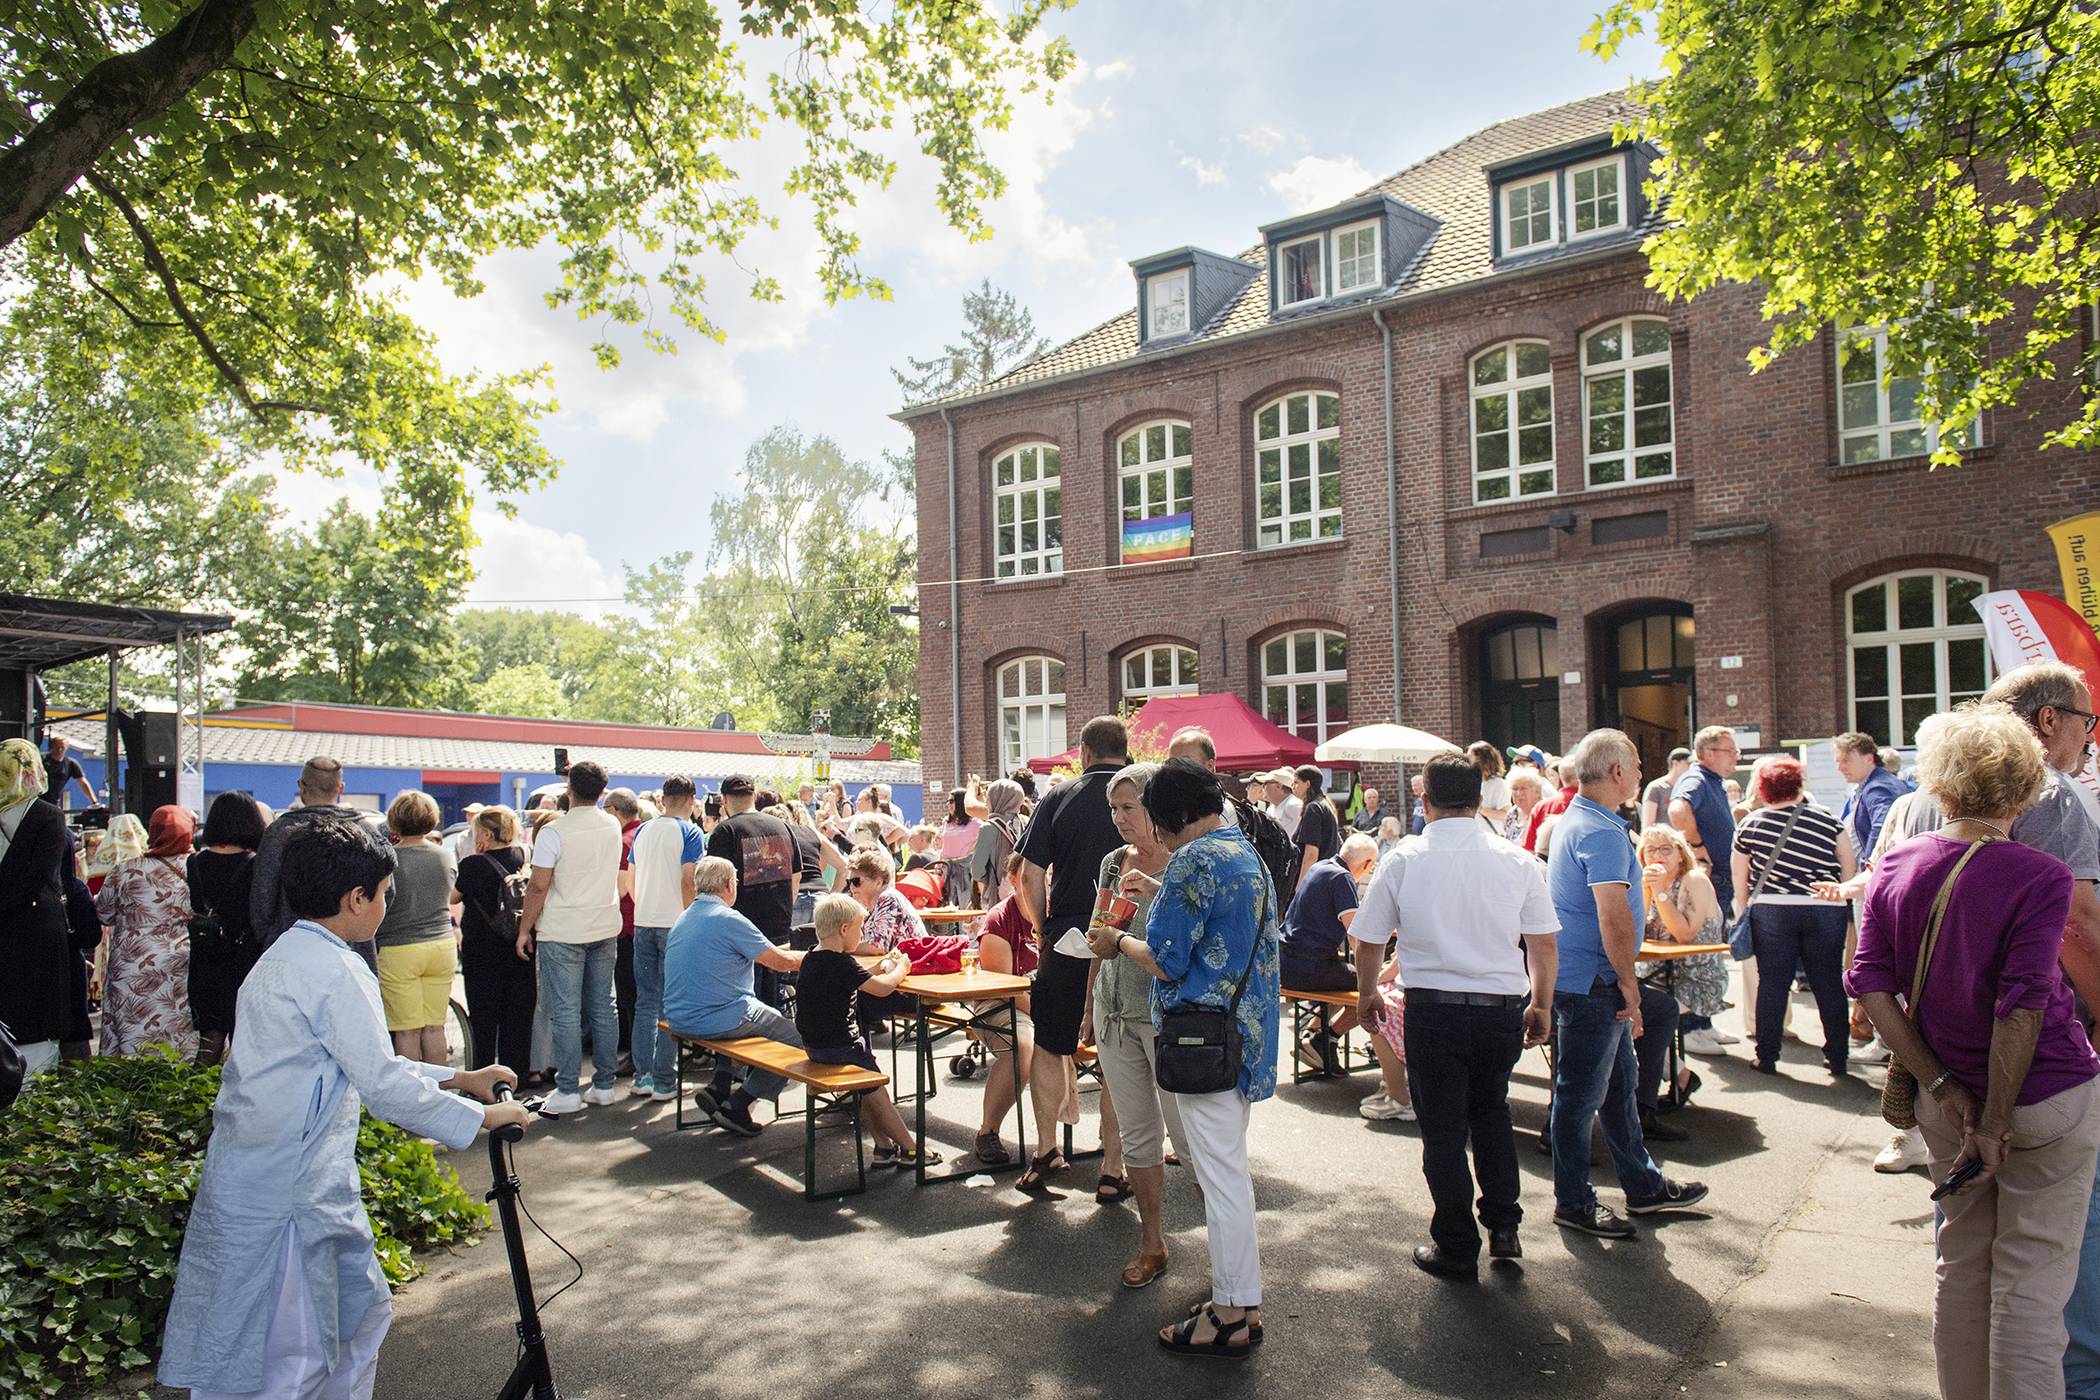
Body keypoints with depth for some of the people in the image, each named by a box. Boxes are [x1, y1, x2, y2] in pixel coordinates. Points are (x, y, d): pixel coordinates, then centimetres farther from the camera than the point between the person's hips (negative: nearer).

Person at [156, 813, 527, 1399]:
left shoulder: (289, 956, 13)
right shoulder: (334, 970, -19)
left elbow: (366, 1063, 19)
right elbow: (385, 1087, -22)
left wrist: (460, 1077, 17)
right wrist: (481, 1117, -11)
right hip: (283, 1194, -10)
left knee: (362, 1311, 20)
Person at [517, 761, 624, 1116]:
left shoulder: (554, 831, -13)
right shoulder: (613, 827, 4)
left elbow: (538, 886, -13)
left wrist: (525, 929, -2)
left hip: (562, 933, -5)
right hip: (605, 928, 5)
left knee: (565, 1011, -1)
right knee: (603, 1007, 10)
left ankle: (568, 1091, 1)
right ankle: (605, 1084, 15)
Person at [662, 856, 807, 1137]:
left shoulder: (683, 919, 11)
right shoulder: (728, 920, -15)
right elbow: (782, 962, -12)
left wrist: (772, 953, 25)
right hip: (714, 1021, -9)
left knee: (769, 1016, 30)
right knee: (796, 1036, 3)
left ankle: (719, 1087, 18)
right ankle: (736, 1105, 1)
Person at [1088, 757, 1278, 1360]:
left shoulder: (1194, 860, -18)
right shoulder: (1247, 853, 11)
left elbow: (1166, 962, -18)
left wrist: (1119, 941, -1)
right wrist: (1161, 889, 26)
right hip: (1248, 1030, 10)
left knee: (1220, 1174, 0)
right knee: (1229, 1168, 18)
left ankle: (1230, 1316, 11)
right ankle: (1241, 1298, 28)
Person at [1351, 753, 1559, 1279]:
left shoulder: (1402, 861, -6)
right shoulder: (1517, 861, -2)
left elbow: (1369, 941, 0)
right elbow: (1544, 945, 3)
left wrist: (1368, 994, 18)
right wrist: (1542, 1004, 18)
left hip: (1433, 1008, -2)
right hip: (1503, 1008, 3)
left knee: (1443, 1128, 10)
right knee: (1490, 1111, 25)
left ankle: (1456, 1249, 19)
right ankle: (1504, 1226, 25)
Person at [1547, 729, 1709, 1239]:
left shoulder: (1575, 820, 13)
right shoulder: (1601, 832, -20)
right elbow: (1614, 918, -26)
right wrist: (1628, 982, -16)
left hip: (1593, 985, 10)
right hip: (1591, 983, -10)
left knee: (1618, 1085, 19)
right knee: (1580, 1094, 1)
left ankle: (1644, 1186, 32)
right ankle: (1573, 1202, 13)